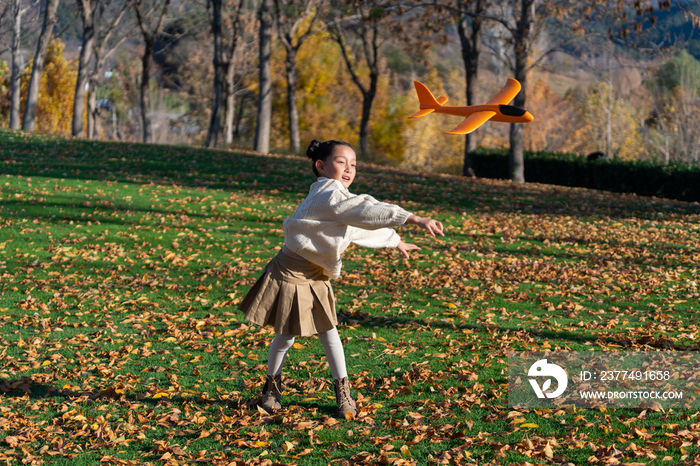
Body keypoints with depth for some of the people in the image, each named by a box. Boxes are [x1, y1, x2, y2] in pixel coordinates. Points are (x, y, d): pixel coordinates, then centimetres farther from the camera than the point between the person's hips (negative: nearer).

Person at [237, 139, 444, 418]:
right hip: (291, 273, -9)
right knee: (287, 335, 4)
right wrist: (413, 219, -42)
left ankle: (342, 390, 17)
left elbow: (362, 224, 27)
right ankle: (272, 385, 26)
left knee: (328, 332, 8)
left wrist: (395, 242, 36)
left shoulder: (338, 197, 10)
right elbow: (367, 212, -36)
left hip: (316, 277, 9)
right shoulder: (329, 196, -23)